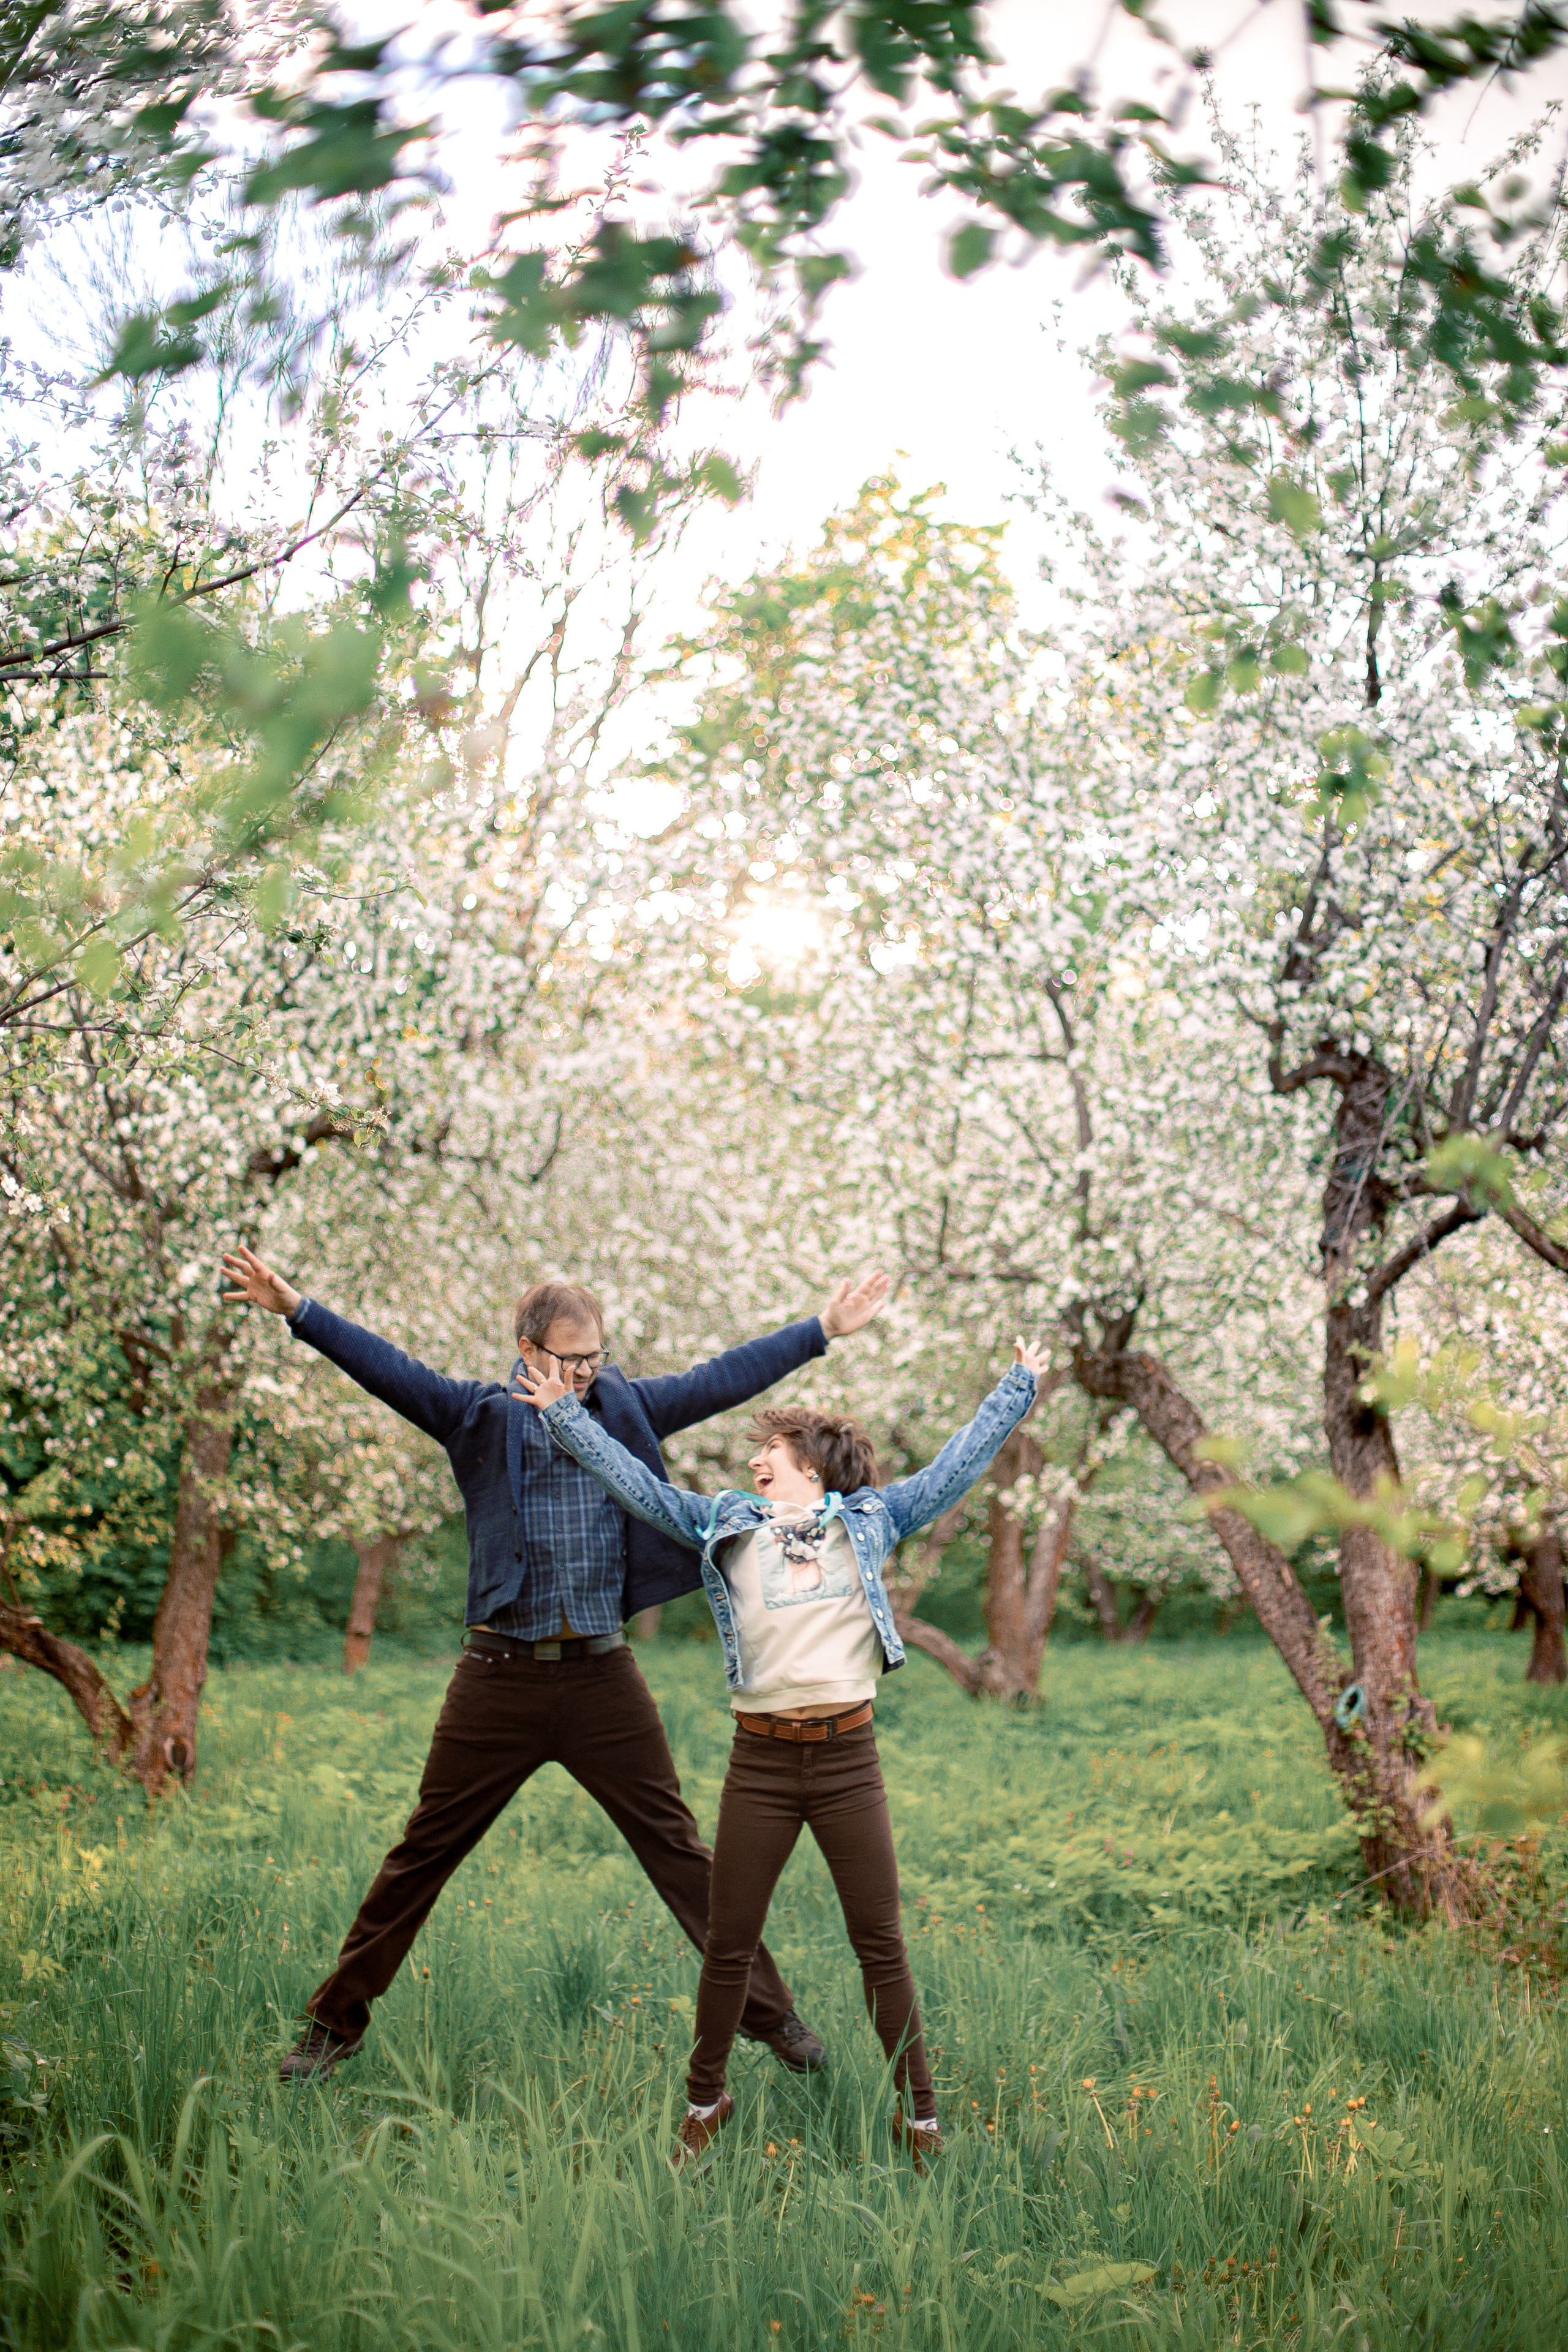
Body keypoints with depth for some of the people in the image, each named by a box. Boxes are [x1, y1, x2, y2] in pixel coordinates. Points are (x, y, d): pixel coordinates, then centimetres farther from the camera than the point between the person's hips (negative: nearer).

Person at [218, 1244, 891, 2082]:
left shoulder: (628, 1409, 7)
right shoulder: (481, 1415, 0)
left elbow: (723, 1379, 10)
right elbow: (390, 1370, -10)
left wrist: (825, 1328, 10)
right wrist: (297, 1310, -21)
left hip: (603, 1676, 1)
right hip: (500, 1676, -1)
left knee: (675, 1847, 7)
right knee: (425, 1852, 8)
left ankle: (768, 2012, 17)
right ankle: (335, 2023, 22)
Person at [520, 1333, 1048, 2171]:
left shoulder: (871, 1520, 9)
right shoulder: (727, 1525, 11)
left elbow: (955, 1467, 14)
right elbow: (637, 1483, 15)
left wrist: (1016, 1389, 17)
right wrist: (565, 1413, 18)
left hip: (848, 1760, -1)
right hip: (760, 1762, 1)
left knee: (880, 1944, 4)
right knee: (728, 1945, 7)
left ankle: (918, 2114, 16)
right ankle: (705, 2103, 26)